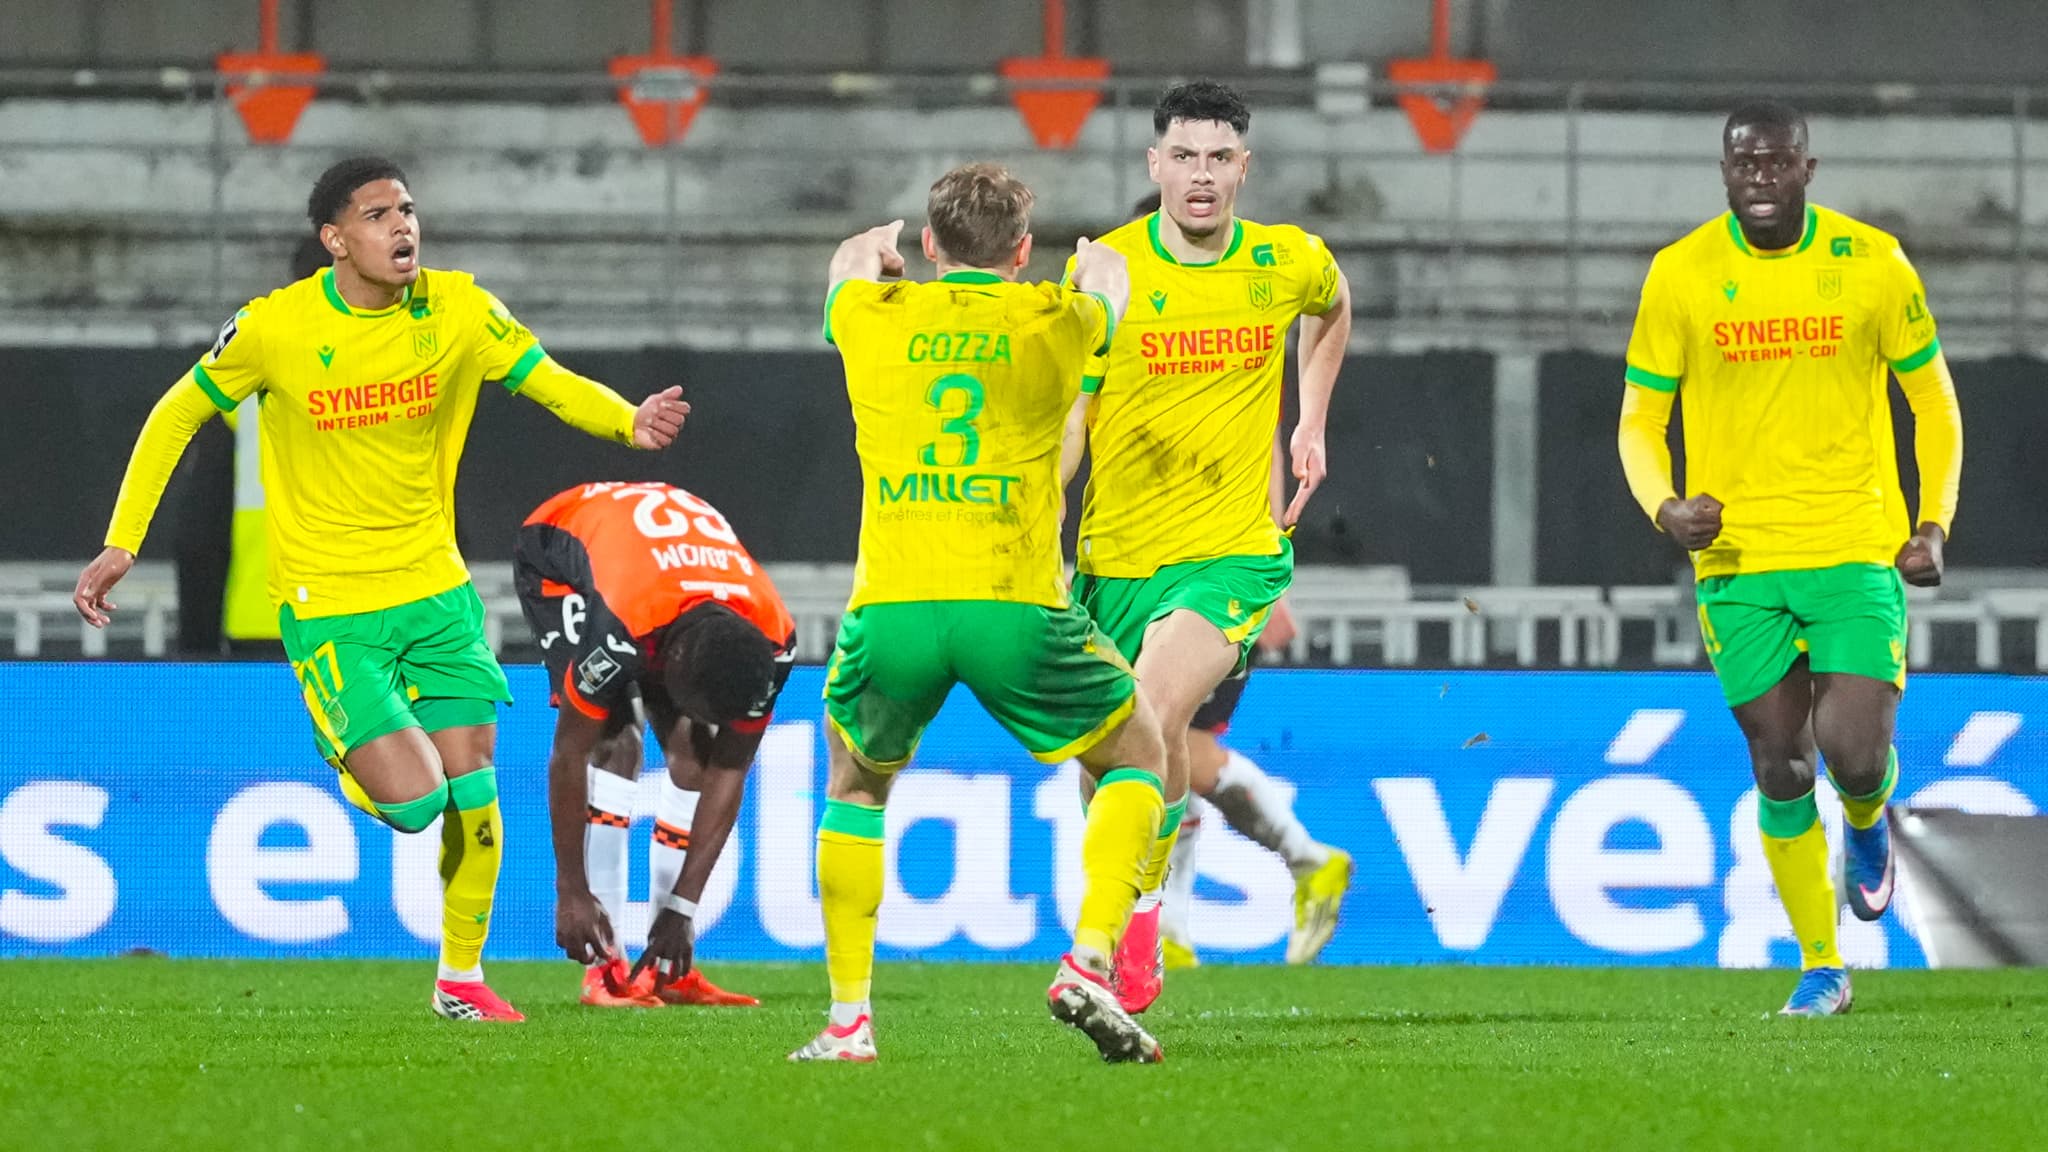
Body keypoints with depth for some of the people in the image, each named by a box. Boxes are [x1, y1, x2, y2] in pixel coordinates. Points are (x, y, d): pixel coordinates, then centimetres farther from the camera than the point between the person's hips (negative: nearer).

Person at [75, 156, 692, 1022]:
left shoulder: (455, 310, -5)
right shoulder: (275, 328, -13)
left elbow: (554, 384, 1)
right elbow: (176, 417, 0)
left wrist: (631, 422, -21)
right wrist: (121, 543, -2)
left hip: (435, 590, 4)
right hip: (327, 606, -4)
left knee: (471, 791, 2)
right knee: (413, 801, -15)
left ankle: (462, 976, 22)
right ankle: (348, 756, 21)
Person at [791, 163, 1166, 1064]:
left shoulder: (873, 318, 12)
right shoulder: (1053, 320, 9)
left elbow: (852, 258, 38)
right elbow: (1108, 279, 35)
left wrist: (885, 244, 62)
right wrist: (1091, 258, 59)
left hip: (890, 609, 2)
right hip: (1014, 604, -2)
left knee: (856, 786, 27)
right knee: (1137, 758, 20)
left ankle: (848, 1018, 16)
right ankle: (1089, 960, -1)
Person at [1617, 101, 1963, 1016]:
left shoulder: (1872, 264, -1)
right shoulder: (1682, 275, -1)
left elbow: (1933, 402, 9)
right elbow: (1640, 417, 5)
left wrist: (1933, 522, -3)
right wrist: (1664, 507, -15)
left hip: (1859, 552, -1)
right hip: (1739, 560, 1)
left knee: (1855, 756, -13)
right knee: (1781, 770, 1)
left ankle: (1868, 823, 25)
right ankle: (1821, 968, 16)